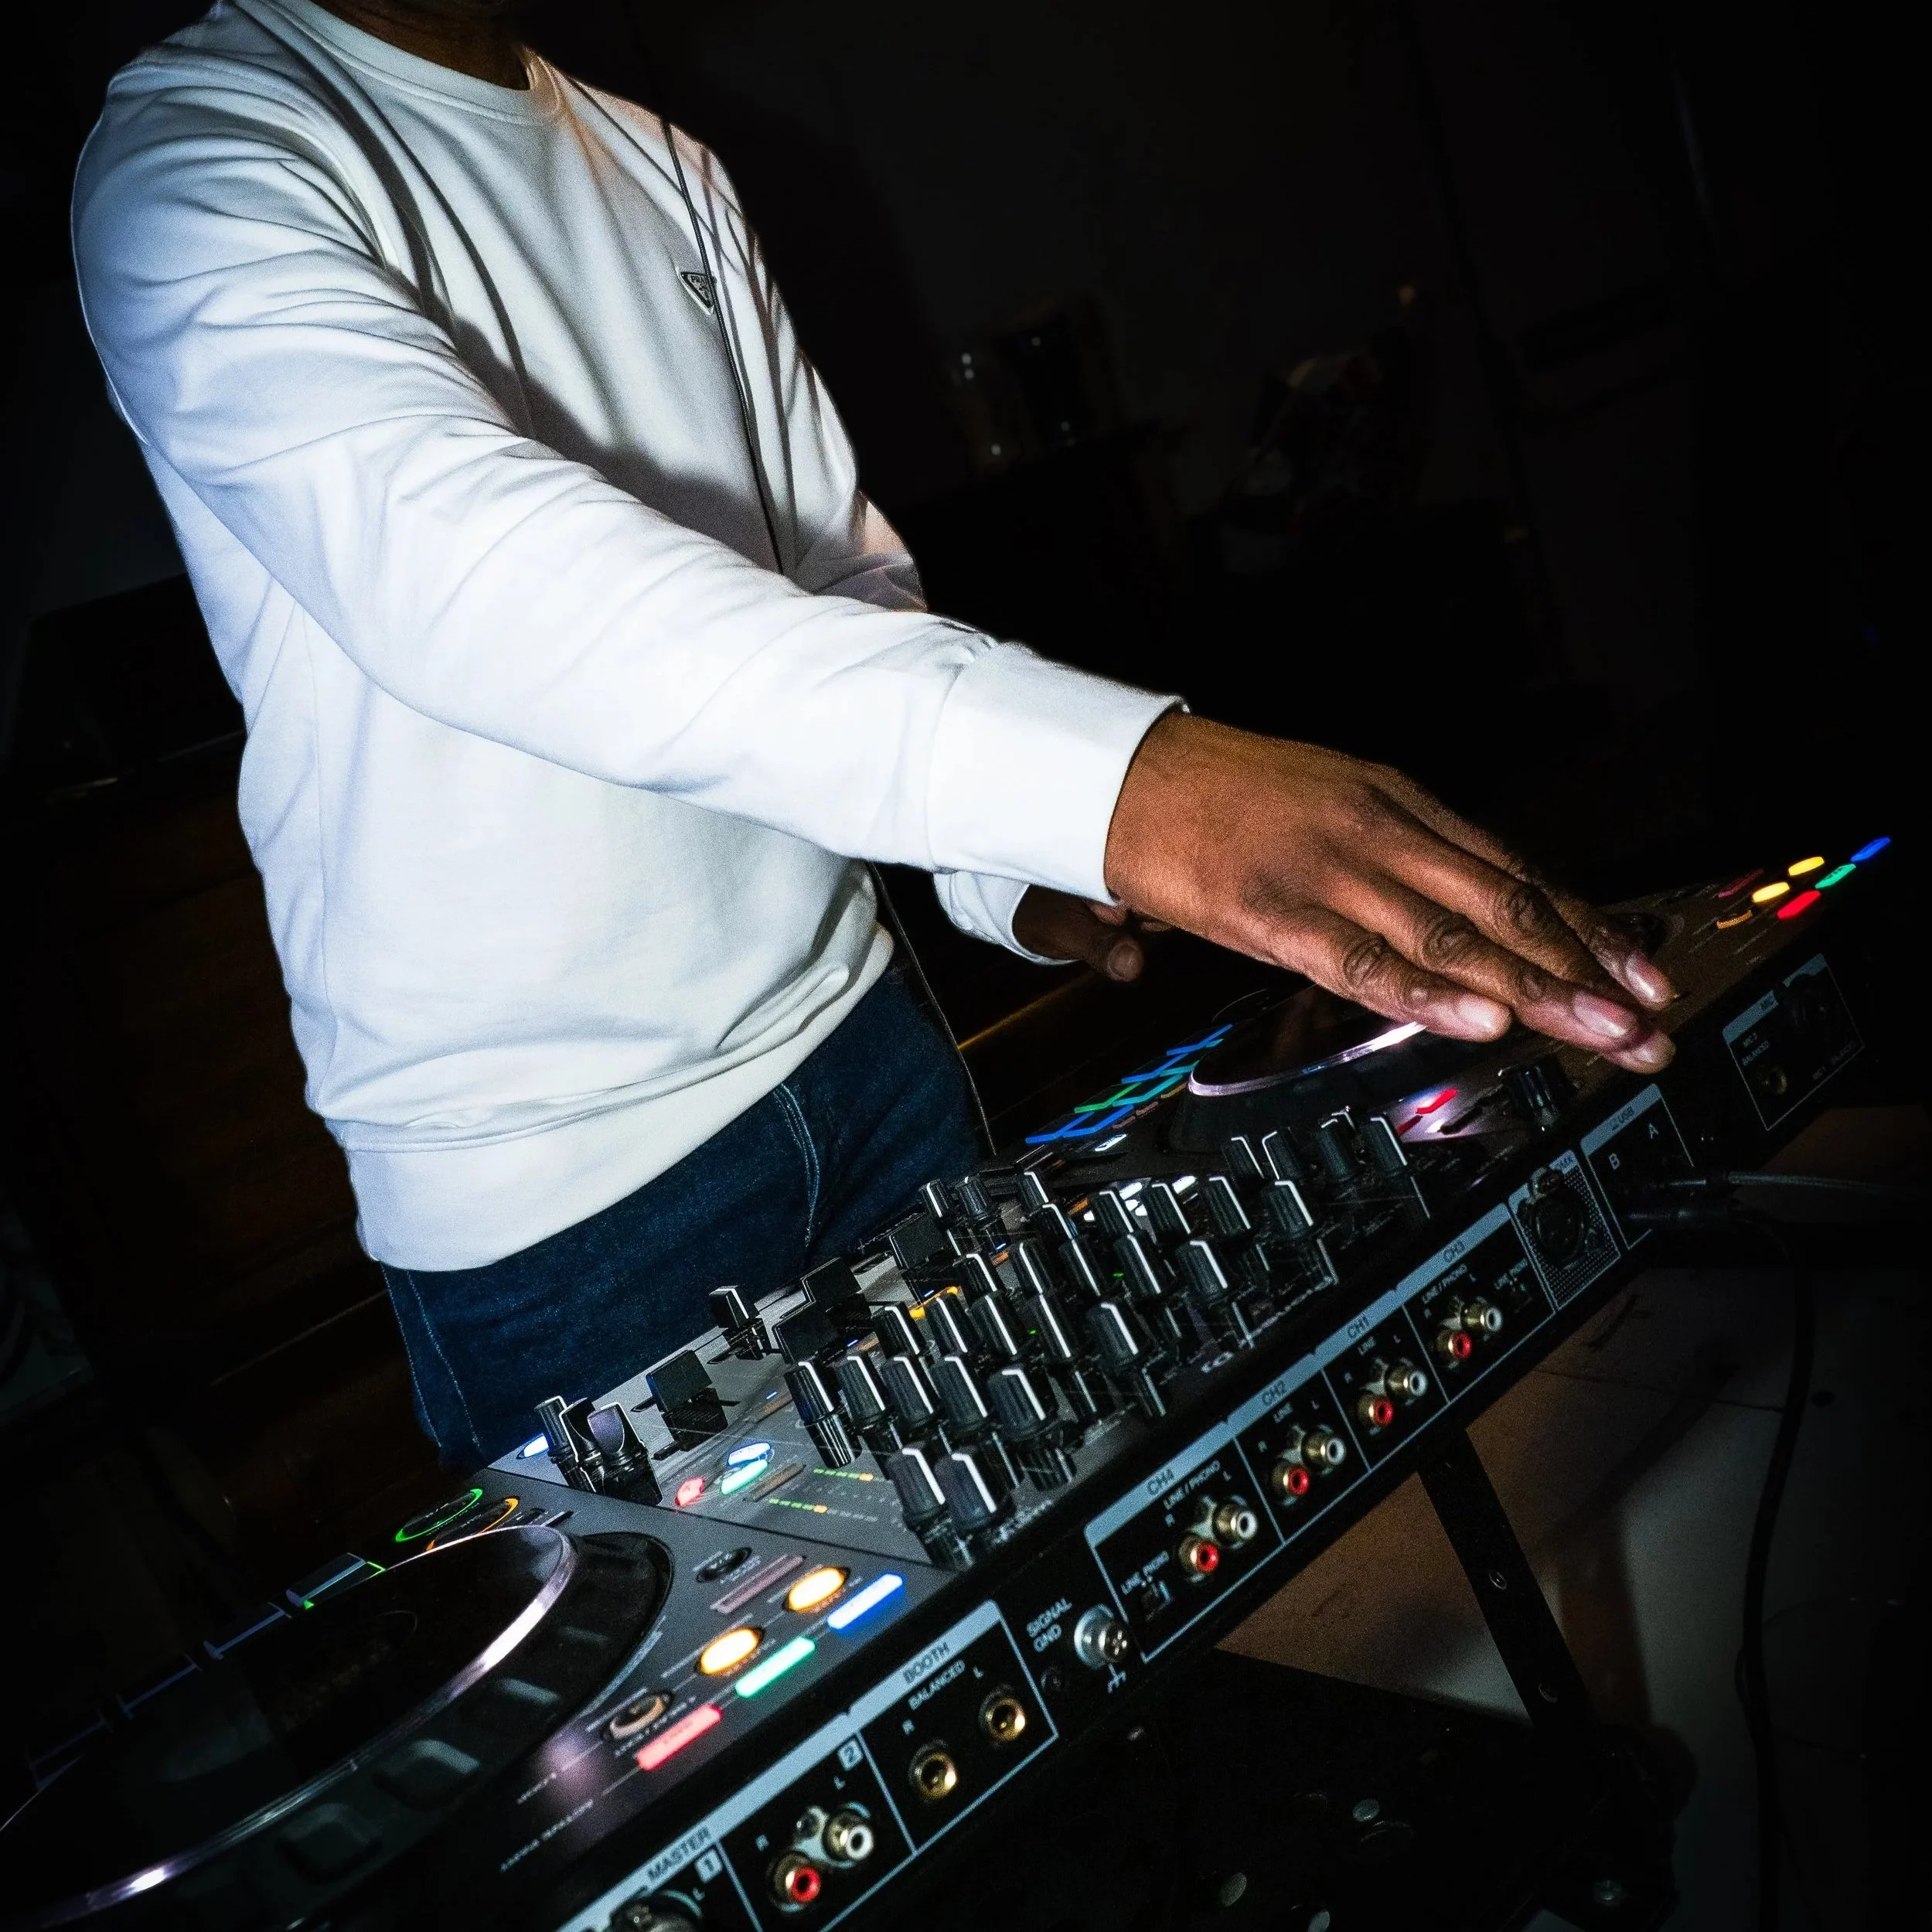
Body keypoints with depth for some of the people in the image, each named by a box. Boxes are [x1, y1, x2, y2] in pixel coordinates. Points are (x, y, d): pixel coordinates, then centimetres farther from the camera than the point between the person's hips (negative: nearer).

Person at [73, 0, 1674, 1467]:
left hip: (847, 1027, 6)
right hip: (548, 1174, -6)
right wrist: (1100, 775, -44)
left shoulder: (664, 169, 10)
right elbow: (470, 558, -32)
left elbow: (842, 569, 11)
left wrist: (1001, 867, -7)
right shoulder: (195, 165, -12)